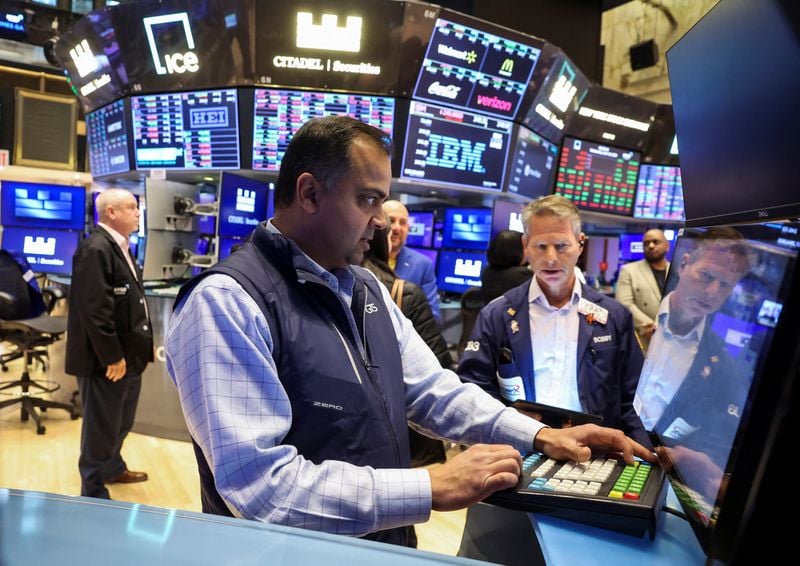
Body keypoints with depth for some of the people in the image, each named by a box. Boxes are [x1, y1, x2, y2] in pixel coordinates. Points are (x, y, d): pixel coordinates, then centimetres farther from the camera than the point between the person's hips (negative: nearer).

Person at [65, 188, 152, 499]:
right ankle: (94, 493, 21)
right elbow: (93, 308, -25)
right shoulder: (95, 249, -20)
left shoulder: (120, 247, 14)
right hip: (106, 360, -10)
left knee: (120, 423, 25)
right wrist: (111, 356, -23)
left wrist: (145, 342, 17)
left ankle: (113, 468, 45)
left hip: (129, 354, 10)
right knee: (101, 428, 5)